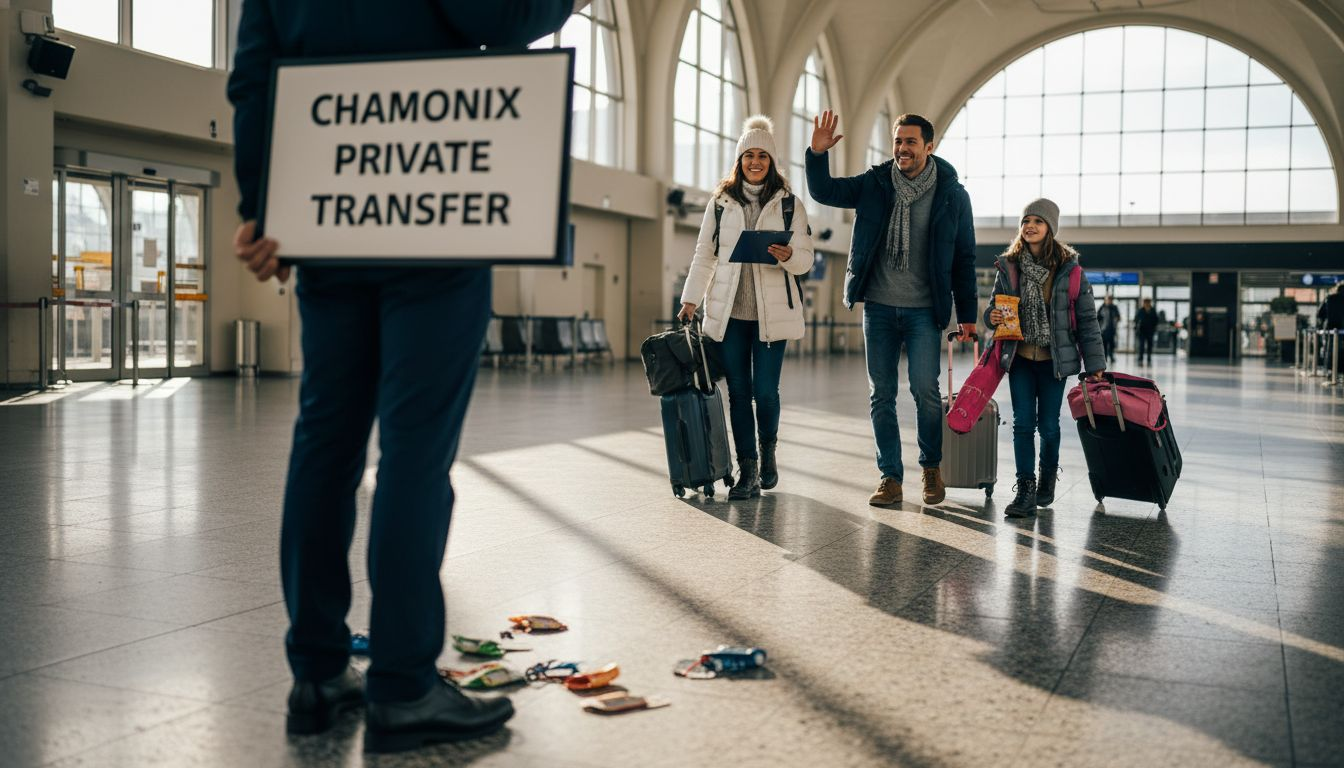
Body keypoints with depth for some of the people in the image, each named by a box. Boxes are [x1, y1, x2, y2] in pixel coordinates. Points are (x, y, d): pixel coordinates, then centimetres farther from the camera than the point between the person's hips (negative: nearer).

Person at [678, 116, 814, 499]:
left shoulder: (789, 204, 5)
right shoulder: (720, 203, 9)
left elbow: (805, 260, 3)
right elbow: (704, 256, 10)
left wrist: (787, 256, -20)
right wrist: (690, 300, 3)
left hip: (771, 312, -1)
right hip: (729, 312, 2)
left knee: (766, 391, -3)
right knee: (738, 391, 1)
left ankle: (768, 451, 24)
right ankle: (747, 470, 7)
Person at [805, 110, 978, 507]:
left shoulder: (952, 195, -1)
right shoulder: (874, 183, 4)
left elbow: (964, 259, 3)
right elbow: (824, 191, 6)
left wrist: (967, 315, 0)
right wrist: (818, 153, -13)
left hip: (924, 310, -2)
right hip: (878, 307, 2)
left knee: (925, 389, -11)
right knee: (880, 395, 4)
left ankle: (931, 467, 12)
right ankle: (890, 478, 14)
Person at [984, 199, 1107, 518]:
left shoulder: (1069, 269, -5)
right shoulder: (1008, 267, 2)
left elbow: (1086, 319, -3)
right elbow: (995, 305, 13)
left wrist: (1094, 364, -5)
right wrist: (992, 317, -13)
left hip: (1054, 359, -2)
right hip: (1020, 358, 2)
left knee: (1048, 425, 5)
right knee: (1023, 423, -3)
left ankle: (1049, 474, 31)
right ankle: (1026, 489, 3)